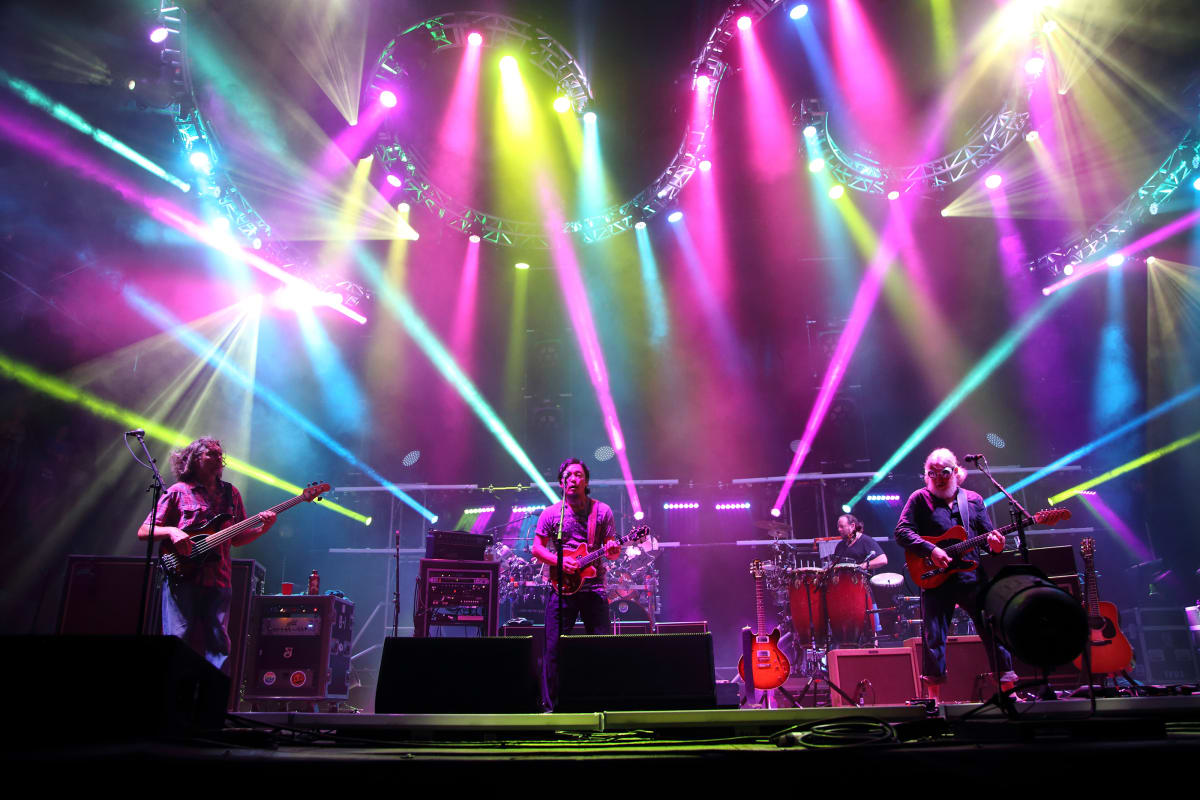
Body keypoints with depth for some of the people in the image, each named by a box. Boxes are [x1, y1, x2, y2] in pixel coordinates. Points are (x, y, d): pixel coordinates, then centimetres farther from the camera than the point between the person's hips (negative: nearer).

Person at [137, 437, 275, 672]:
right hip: (182, 576, -3)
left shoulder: (231, 493, 16)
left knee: (219, 644, 0)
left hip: (218, 581, 3)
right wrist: (171, 531, -14)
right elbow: (143, 532, 4)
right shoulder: (178, 492, 5)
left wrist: (262, 528, -1)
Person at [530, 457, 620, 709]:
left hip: (594, 587, 1)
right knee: (554, 648, -1)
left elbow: (613, 552, 7)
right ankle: (550, 704, 11)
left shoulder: (602, 511, 6)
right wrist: (560, 561, -11)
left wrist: (613, 550, -16)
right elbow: (536, 548, 4)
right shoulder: (551, 513, 4)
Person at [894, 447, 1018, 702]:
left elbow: (988, 534, 15)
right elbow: (901, 532, -4)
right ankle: (935, 697, 4)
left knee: (995, 628, 3)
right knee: (933, 637, -4)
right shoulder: (920, 499, 6)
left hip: (974, 577, 3)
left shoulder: (973, 499, 15)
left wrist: (995, 543, -9)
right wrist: (930, 550, -16)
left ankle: (1008, 689, 16)